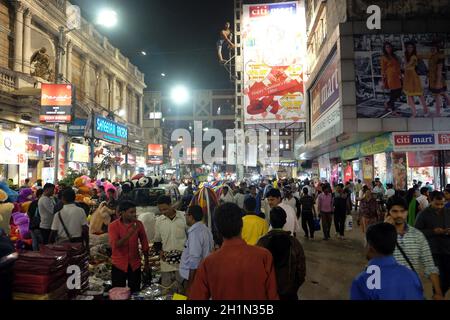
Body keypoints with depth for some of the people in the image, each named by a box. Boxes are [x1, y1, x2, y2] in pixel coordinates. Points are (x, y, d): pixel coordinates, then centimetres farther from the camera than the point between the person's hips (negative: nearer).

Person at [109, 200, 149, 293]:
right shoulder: (113, 226, -11)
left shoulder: (138, 224, -5)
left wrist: (146, 263, 6)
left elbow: (144, 243, 3)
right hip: (119, 265, -2)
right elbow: (114, 245, -23)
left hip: (135, 265, 2)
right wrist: (129, 234, -34)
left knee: (135, 292, 10)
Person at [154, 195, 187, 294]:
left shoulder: (183, 217, -7)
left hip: (182, 259, -2)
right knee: (167, 288, 9)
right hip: (166, 260, 3)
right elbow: (157, 240, 14)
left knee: (183, 287, 5)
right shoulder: (159, 220, 2)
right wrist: (160, 251, -2)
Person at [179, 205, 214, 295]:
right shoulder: (205, 229, 6)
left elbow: (194, 261, -22)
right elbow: (209, 251, 12)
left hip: (193, 277, -9)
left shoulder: (194, 232, -20)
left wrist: (189, 286, -18)